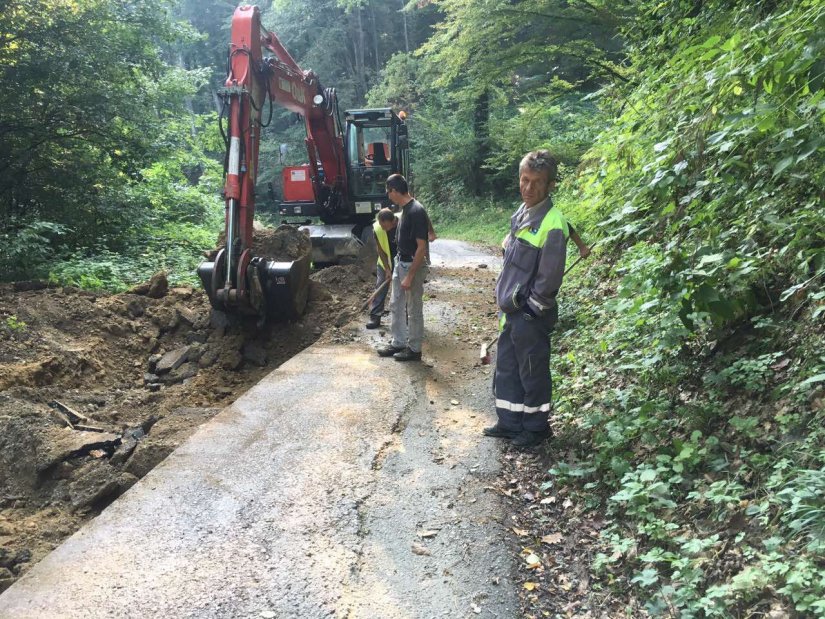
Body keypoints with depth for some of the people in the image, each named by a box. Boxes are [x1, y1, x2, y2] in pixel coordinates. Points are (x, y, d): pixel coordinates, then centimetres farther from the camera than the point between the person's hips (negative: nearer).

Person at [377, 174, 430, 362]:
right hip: (401, 263, 10)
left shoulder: (416, 212, -24)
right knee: (395, 305, 17)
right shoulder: (405, 209, 6)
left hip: (413, 265, -10)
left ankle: (414, 349, 16)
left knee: (413, 310, 3)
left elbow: (421, 247, -24)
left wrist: (410, 276, -23)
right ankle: (398, 343, 29)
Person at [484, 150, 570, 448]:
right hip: (510, 310, 9)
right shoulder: (521, 213, 7)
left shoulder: (552, 225, -19)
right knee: (506, 368, 17)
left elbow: (550, 277, -19)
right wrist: (502, 296, 15)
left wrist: (531, 309, -13)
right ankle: (510, 422, 31)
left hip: (530, 315, -9)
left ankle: (537, 427, 23)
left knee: (533, 373, 7)